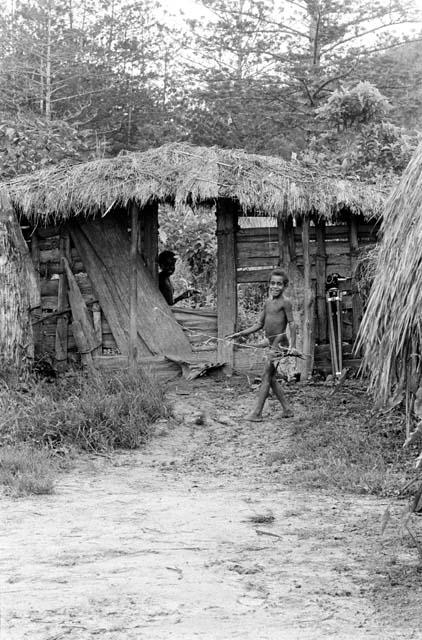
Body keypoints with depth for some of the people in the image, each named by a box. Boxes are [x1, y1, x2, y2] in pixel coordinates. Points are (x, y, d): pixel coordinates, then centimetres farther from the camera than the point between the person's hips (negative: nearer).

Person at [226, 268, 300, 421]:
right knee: (271, 379, 10)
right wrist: (241, 334, 16)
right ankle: (287, 409, 18)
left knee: (266, 377, -9)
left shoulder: (285, 302, -7)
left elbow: (291, 324, -12)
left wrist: (292, 345, -20)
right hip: (271, 344, 8)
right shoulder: (268, 303, 15)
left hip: (280, 343, -8)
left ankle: (257, 413, -8)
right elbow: (259, 324, 20)